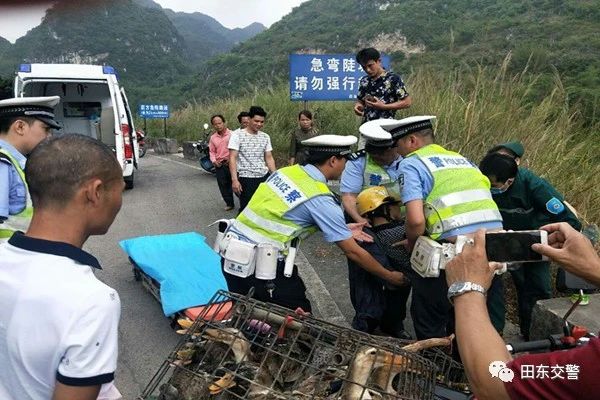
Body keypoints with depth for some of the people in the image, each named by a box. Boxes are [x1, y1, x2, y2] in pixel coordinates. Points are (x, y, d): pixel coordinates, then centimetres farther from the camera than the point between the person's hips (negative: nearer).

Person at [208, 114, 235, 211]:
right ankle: (229, 203, 25)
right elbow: (212, 151, 15)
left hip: (231, 163, -5)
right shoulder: (213, 138, 8)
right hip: (219, 165, 5)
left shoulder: (232, 134, -8)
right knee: (223, 185, 10)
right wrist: (214, 161, -1)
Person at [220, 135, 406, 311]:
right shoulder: (321, 200, -14)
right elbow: (352, 252, -7)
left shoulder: (287, 171, 5)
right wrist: (389, 276, 7)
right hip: (260, 266, -7)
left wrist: (343, 229, 19)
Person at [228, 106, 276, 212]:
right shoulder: (237, 135, -4)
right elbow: (232, 158, -9)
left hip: (264, 176, 5)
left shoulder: (265, 137, 10)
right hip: (246, 178, -4)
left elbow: (269, 158, 14)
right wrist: (234, 179, -18)